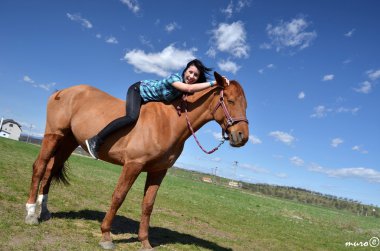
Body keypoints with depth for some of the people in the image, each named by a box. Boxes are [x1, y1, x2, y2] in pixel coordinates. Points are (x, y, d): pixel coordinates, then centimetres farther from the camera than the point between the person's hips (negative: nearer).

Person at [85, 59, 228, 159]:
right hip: (138, 90, -9)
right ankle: (95, 141, -22)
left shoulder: (189, 84, -8)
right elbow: (189, 88, -48)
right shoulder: (174, 78, -31)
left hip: (148, 99, 9)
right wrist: (214, 83, -47)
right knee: (132, 117, -33)